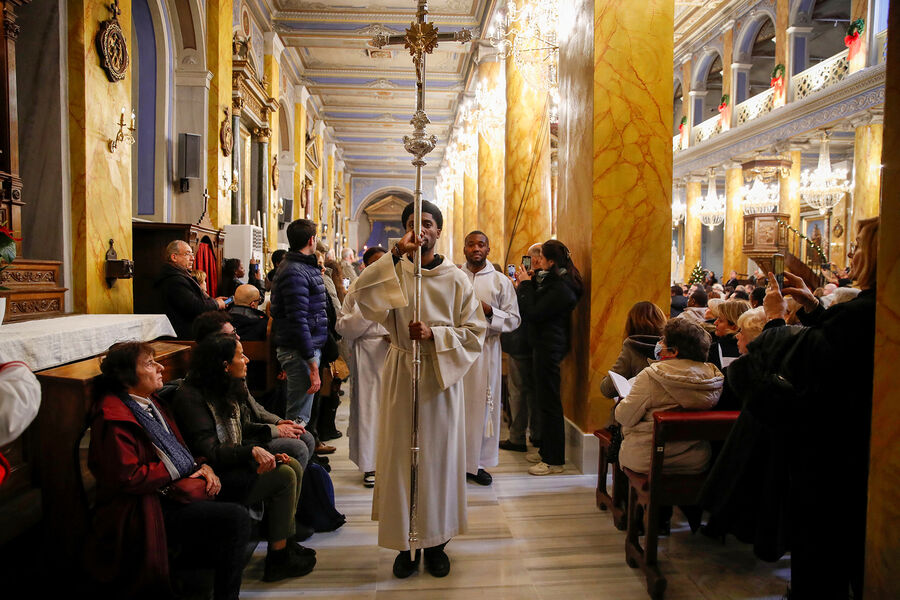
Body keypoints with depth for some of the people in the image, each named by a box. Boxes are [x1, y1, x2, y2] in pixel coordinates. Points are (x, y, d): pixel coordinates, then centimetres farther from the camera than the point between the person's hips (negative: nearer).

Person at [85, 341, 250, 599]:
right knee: (237, 518, -20)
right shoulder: (113, 418, -15)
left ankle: (190, 559, 11)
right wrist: (176, 472, -11)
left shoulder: (149, 402, 14)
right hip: (149, 508, -9)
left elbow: (178, 447, 20)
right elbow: (127, 477, -20)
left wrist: (203, 466, 2)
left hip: (174, 490, 9)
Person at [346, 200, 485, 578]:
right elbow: (360, 293, -19)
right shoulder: (392, 273, 2)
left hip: (441, 375, 0)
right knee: (401, 457, 4)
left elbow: (474, 332, -1)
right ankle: (406, 543, 19)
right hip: (401, 374, 0)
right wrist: (396, 254, -26)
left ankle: (436, 542, 22)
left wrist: (434, 334, -16)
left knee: (439, 456, 6)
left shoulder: (456, 280, 2)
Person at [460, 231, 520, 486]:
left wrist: (489, 311, -12)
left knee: (483, 405, 3)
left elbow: (514, 319, 3)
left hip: (487, 349, 0)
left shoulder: (500, 280, 7)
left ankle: (479, 462, 15)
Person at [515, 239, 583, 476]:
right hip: (544, 344, 11)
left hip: (549, 347, -11)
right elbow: (535, 308, 14)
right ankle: (546, 450, 29)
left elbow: (533, 313, -22)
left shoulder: (561, 288, -20)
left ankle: (555, 460, 6)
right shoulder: (552, 280, 12)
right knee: (546, 400, 17)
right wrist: (525, 284, 8)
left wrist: (526, 285, -11)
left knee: (549, 402, -3)